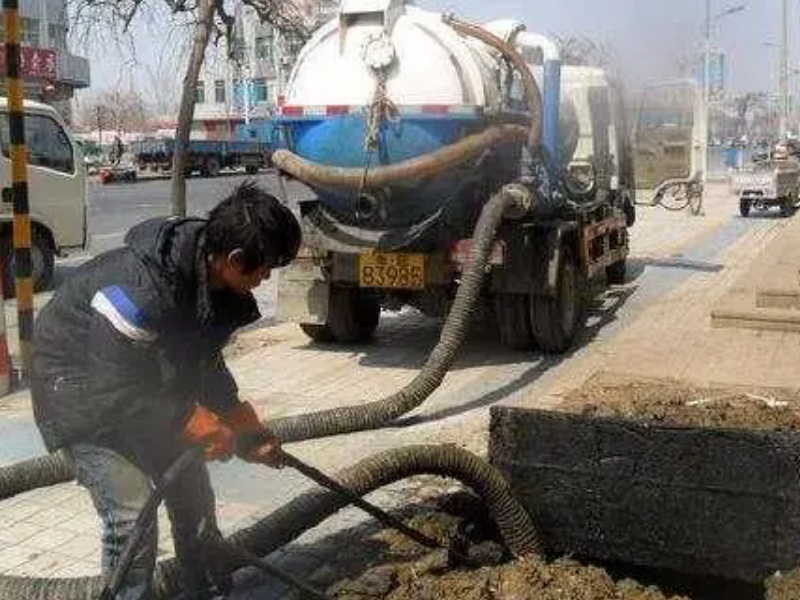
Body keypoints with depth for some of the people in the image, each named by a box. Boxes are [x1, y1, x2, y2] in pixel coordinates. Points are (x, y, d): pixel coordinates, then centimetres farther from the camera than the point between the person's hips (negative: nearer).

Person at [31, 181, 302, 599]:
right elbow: (114, 385, -31)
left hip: (144, 386, 8)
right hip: (82, 389, -8)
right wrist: (200, 425, -24)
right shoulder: (142, 289, -37)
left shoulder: (211, 276, -9)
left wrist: (247, 429, 2)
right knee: (131, 513, -15)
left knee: (191, 489, 11)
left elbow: (205, 364, 5)